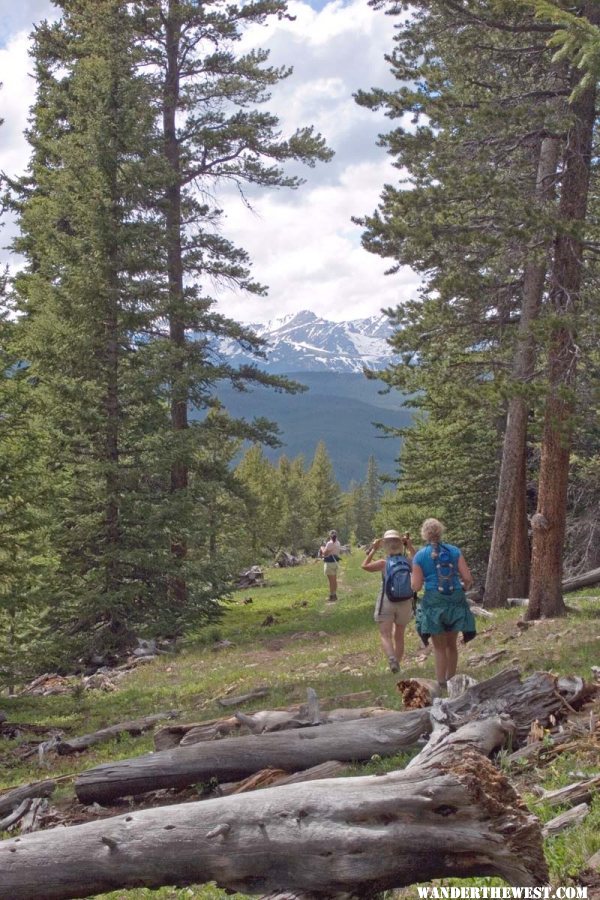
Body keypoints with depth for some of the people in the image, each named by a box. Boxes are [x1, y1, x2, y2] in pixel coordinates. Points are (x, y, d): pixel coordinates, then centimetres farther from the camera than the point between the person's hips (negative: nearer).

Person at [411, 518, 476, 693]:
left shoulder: (420, 555, -2)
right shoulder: (454, 551, 3)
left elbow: (416, 586, -5)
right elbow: (468, 578, -2)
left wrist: (413, 575, 16)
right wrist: (464, 587, 19)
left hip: (434, 602, -2)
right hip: (456, 600, 2)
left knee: (439, 647, 6)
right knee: (452, 644, 16)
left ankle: (441, 684, 6)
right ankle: (451, 681, 22)